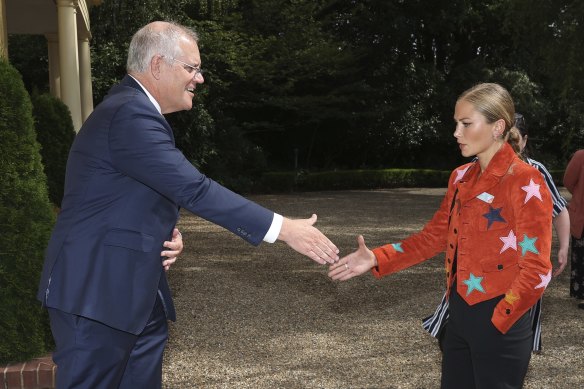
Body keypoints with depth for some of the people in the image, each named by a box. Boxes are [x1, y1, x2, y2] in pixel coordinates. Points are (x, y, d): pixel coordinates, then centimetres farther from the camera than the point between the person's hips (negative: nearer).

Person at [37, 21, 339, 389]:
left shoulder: (135, 110, 13)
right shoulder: (130, 115, -21)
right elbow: (195, 189, -27)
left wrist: (167, 233, -1)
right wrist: (284, 228, -24)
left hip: (132, 288, 10)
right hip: (96, 289, -10)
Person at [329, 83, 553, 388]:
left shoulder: (525, 182, -15)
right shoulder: (461, 178, 7)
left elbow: (536, 270, -16)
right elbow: (434, 236, 10)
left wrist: (497, 321, -14)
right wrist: (376, 259, 0)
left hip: (499, 324, -7)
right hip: (459, 314, 7)